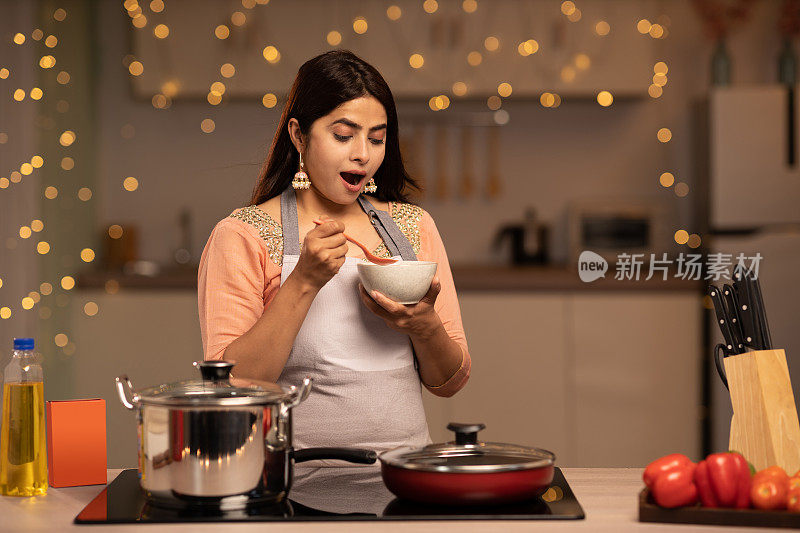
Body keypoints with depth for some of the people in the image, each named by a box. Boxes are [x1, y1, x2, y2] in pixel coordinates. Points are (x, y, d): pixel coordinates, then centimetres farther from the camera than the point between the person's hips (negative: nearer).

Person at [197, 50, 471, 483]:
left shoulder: (413, 227, 12)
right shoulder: (241, 236, -1)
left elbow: (450, 381, 14)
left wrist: (426, 326, -8)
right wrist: (304, 282, -17)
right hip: (300, 474, -3)